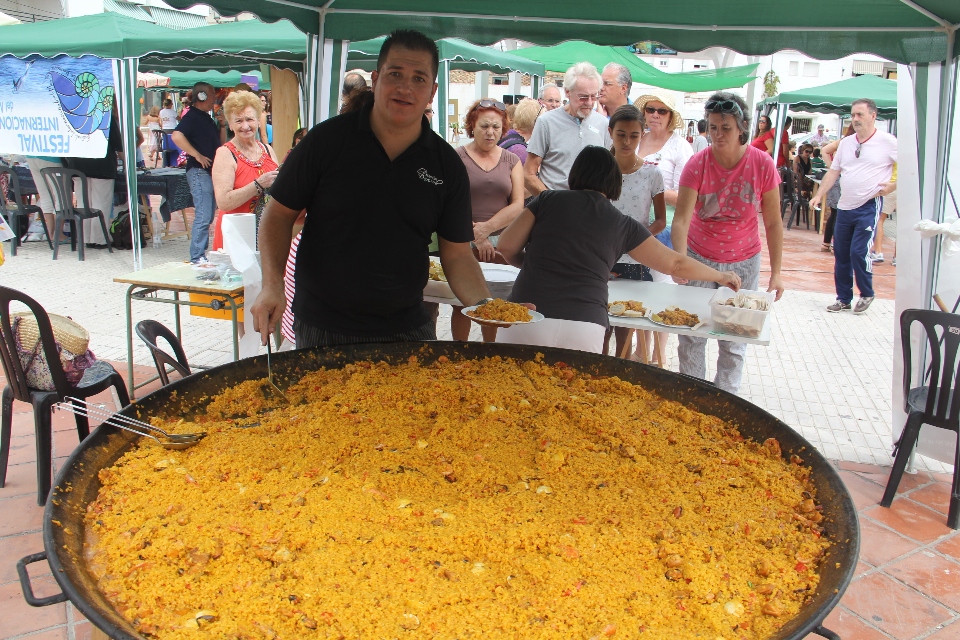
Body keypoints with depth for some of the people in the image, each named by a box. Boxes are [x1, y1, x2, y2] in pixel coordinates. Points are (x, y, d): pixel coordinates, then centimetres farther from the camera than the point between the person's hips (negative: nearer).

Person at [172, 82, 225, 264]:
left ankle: (201, 254, 19)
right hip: (199, 172, -10)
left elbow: (221, 142, 26)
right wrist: (197, 155, -23)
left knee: (208, 216, 12)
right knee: (203, 216, -12)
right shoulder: (192, 116, -9)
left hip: (211, 171, 10)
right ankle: (197, 258, -8)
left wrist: (222, 124, 12)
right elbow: (177, 136, -25)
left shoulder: (207, 118, 19)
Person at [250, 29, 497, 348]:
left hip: (407, 328, 2)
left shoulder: (447, 165, -1)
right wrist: (273, 284, -16)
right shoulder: (326, 139, -6)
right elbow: (279, 215, -1)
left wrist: (487, 309, -16)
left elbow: (457, 255, 0)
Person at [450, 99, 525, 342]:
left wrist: (487, 228, -12)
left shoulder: (512, 161, 11)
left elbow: (518, 205, 1)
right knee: (462, 304, 1)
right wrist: (475, 236, -14)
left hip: (501, 244, 2)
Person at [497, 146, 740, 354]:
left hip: (525, 318, 0)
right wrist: (720, 276, 37)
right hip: (582, 330, 1)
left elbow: (507, 246, 8)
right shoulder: (623, 226, 12)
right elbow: (675, 263, 20)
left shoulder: (548, 200, 9)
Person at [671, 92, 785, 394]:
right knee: (691, 337, 2)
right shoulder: (698, 164, -13)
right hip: (699, 260, 0)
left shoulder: (762, 164, -10)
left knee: (735, 342, 7)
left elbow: (773, 223, -4)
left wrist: (776, 272, -5)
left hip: (743, 263, 1)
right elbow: (681, 218, -22)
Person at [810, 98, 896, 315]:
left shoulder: (887, 142, -6)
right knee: (841, 254, 8)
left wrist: (893, 185, -11)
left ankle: (866, 295, 11)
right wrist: (819, 195, 5)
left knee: (859, 251, -11)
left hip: (869, 207, -6)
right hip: (845, 206, 6)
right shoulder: (846, 143, 10)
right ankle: (843, 298, 20)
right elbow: (833, 172, 13)